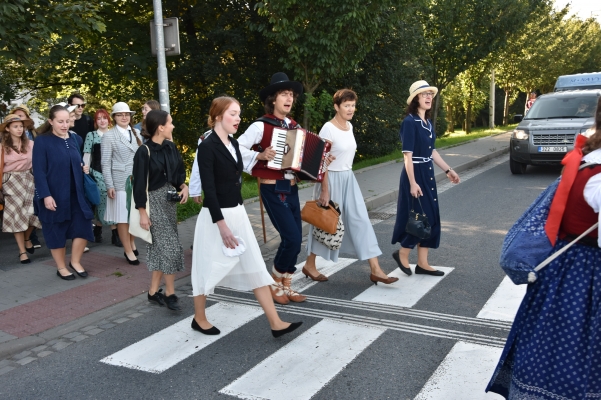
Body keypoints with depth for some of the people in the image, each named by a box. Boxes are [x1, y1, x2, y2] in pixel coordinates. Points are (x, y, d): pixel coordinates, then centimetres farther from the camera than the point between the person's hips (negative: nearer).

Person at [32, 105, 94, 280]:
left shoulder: (76, 139, 7)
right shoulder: (42, 141, -9)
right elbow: (39, 171, -13)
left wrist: (84, 169, -1)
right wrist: (46, 195, -19)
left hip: (76, 193, 5)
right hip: (54, 194, -5)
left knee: (83, 226, 1)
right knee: (56, 231, 6)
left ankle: (75, 261, 21)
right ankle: (61, 267, 22)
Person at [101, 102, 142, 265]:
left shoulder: (136, 133, 10)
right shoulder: (109, 136, -4)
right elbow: (105, 163, -6)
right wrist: (109, 186, -11)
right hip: (120, 181, -4)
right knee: (123, 217, 2)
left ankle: (132, 243, 29)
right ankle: (129, 251, 13)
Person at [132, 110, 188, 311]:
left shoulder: (170, 147, 3)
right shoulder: (144, 152, -15)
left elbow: (179, 170, 15)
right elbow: (139, 183, -13)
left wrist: (183, 186, -5)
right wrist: (142, 212, -14)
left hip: (170, 199, 7)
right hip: (154, 201, -7)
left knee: (161, 246, 11)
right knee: (170, 246, -6)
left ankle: (154, 290, 22)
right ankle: (170, 293, 8)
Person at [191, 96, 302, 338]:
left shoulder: (233, 143, 9)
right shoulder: (207, 146, -15)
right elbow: (209, 189, -19)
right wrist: (222, 225, -22)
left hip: (238, 213, 8)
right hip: (216, 216, -8)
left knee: (255, 267, 5)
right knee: (210, 268, 8)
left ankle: (276, 324, 9)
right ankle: (199, 319, 29)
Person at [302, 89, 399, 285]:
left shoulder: (349, 126, 7)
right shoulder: (328, 129, -16)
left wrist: (346, 177, 19)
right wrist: (325, 191, -18)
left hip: (348, 179, 7)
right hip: (332, 179, -7)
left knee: (361, 221, 2)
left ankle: (375, 270, 3)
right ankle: (309, 265, 25)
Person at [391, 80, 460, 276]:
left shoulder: (428, 122, 11)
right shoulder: (409, 122, -14)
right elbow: (407, 155, -18)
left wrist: (448, 170, 17)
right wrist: (412, 182, -23)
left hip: (428, 173, 9)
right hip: (415, 173, -9)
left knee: (430, 218, 9)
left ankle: (422, 263, 17)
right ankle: (402, 254, 18)